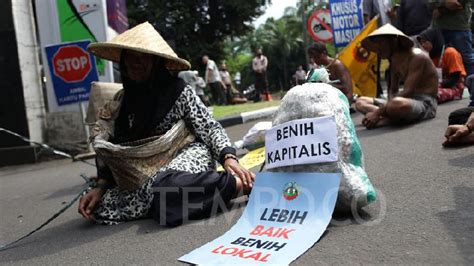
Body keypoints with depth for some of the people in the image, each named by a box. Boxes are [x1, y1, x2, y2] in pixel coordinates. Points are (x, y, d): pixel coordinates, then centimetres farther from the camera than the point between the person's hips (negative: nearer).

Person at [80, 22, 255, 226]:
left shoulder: (178, 90, -8)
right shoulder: (122, 100, 5)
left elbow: (209, 128, -9)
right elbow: (110, 148, 8)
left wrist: (229, 158, -27)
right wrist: (100, 186, -5)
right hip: (149, 171, 6)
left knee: (164, 186, -40)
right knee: (99, 206, -13)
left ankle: (242, 184, -29)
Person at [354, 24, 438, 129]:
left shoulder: (417, 57, -14)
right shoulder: (395, 60, 12)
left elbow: (408, 91, -23)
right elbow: (393, 90, 15)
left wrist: (378, 112, -28)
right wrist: (390, 103, -11)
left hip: (425, 103, -9)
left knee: (397, 104, -44)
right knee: (360, 102, 0)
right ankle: (395, 117, -19)